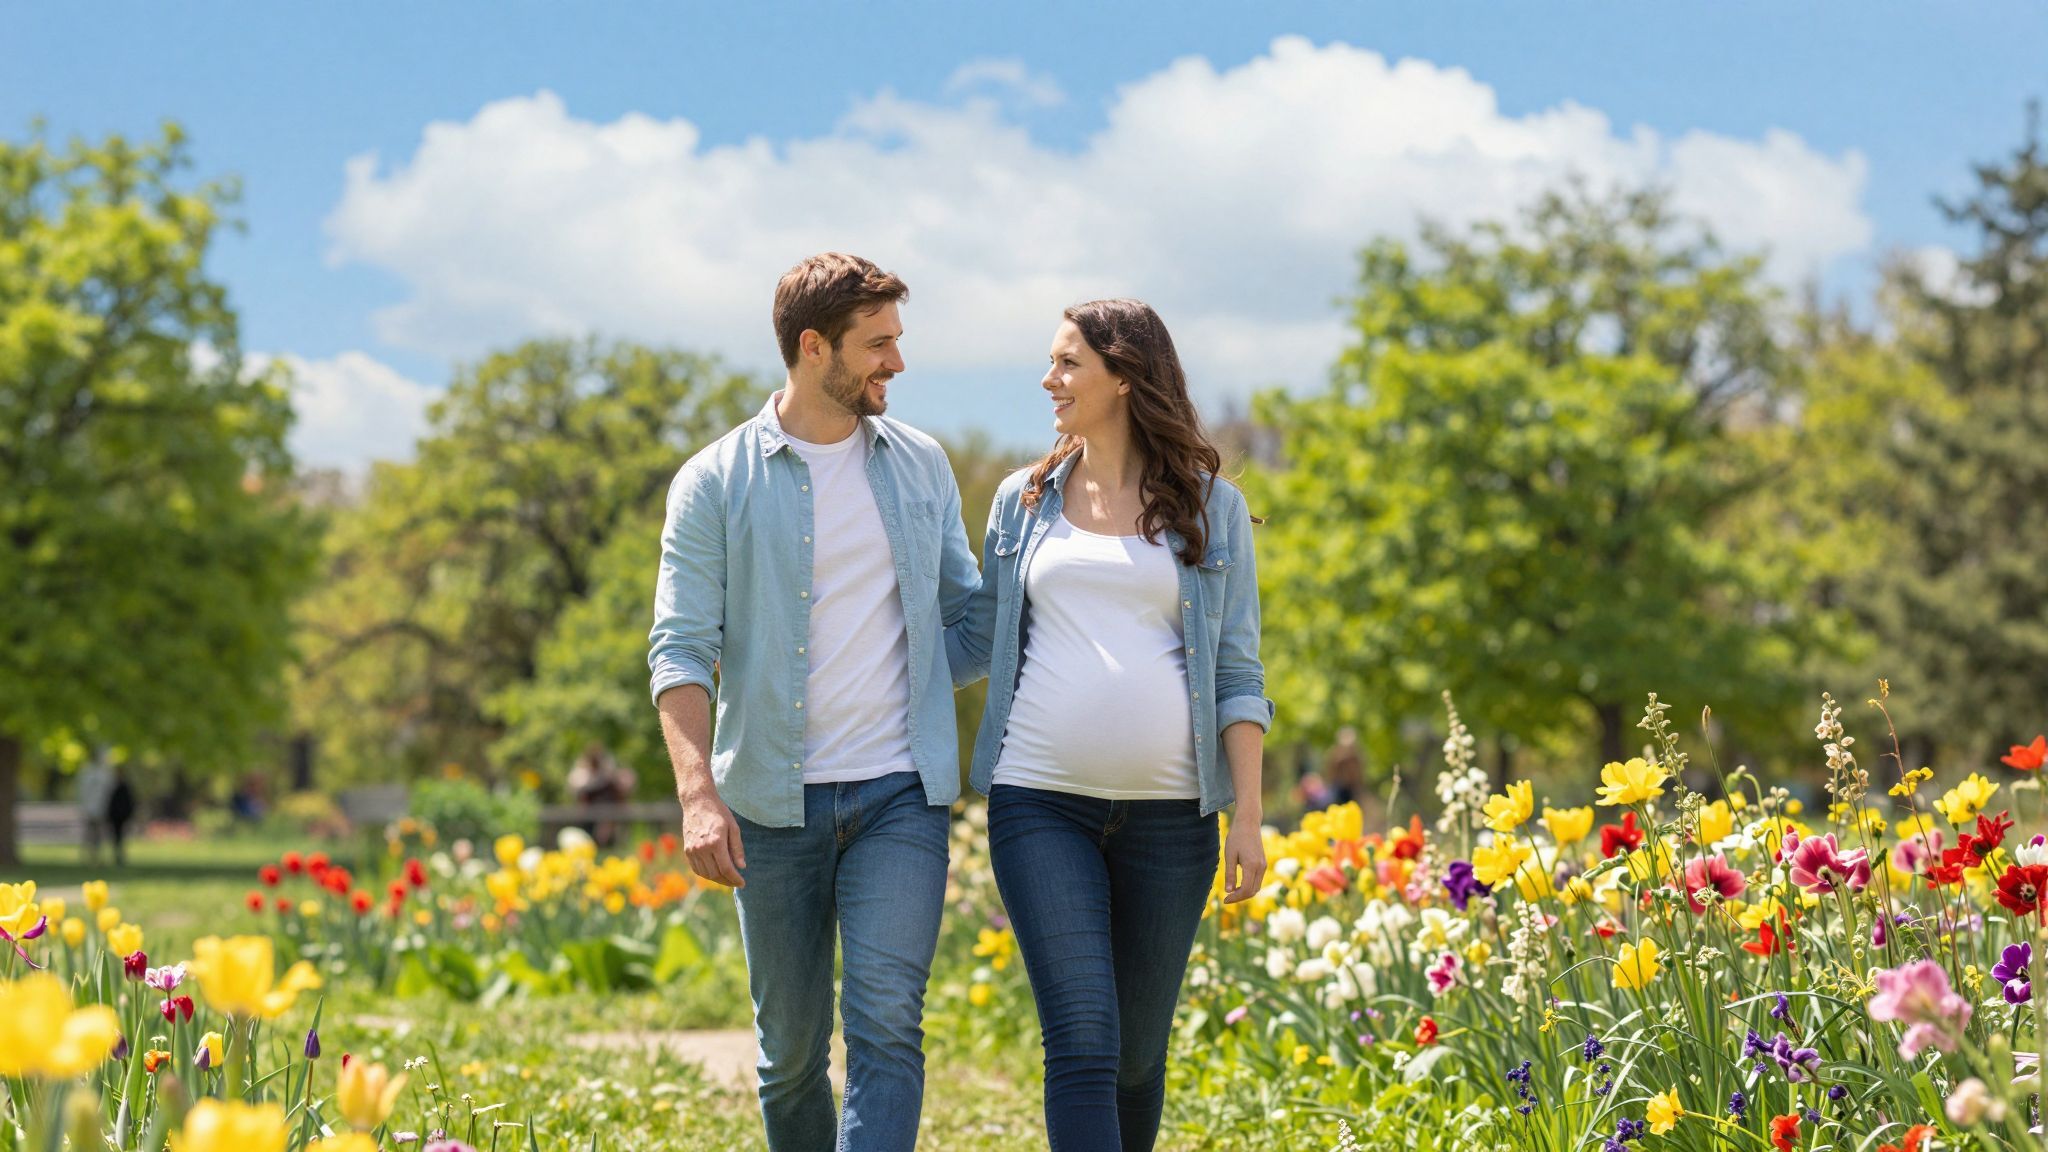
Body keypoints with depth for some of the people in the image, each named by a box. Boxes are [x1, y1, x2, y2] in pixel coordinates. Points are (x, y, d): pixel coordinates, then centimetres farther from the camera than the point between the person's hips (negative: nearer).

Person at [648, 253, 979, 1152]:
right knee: (791, 1046, 8)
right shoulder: (717, 482, -1)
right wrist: (697, 791, -19)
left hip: (900, 793, 1)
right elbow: (682, 646, -7)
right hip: (774, 804, -1)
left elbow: (965, 608, 19)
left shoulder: (921, 464, 9)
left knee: (887, 1023, -14)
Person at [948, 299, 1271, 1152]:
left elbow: (1238, 673, 5)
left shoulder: (1211, 506, 7)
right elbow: (977, 643, 19)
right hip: (1041, 801, 0)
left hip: (1167, 812, 0)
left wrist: (1248, 817, -2)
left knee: (1139, 1049, 8)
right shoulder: (1023, 501, 11)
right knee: (1082, 1041, -12)